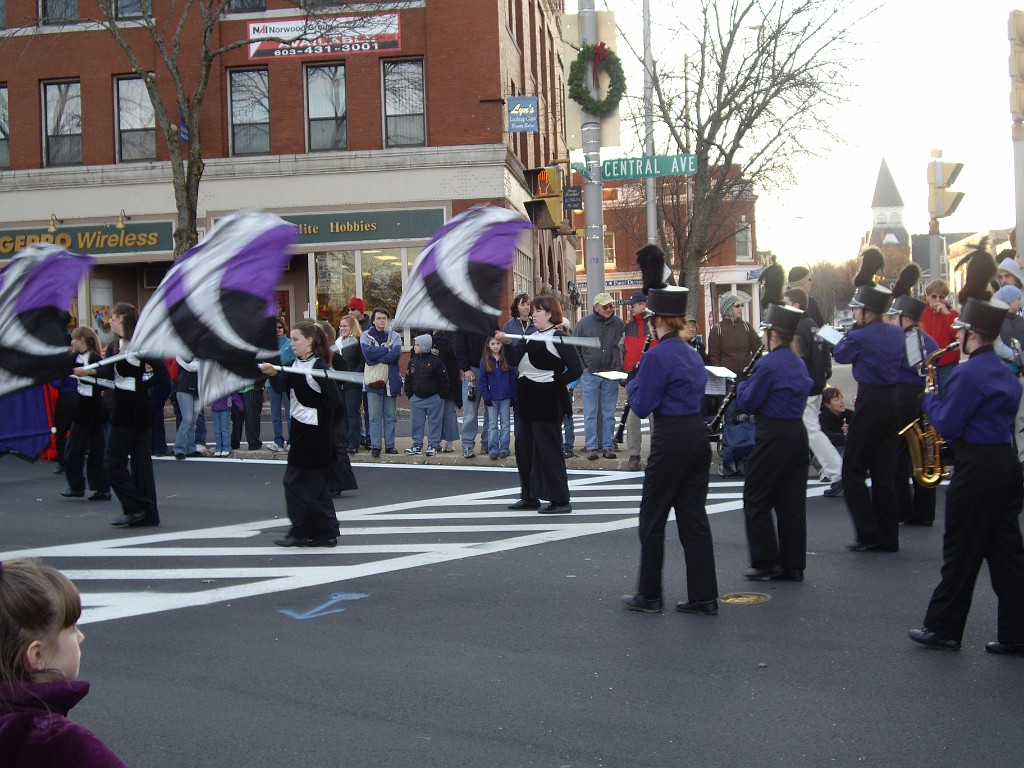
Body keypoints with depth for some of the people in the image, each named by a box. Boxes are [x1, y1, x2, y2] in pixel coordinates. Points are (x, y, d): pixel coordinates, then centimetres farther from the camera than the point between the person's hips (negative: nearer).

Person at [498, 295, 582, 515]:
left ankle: (560, 501, -1)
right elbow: (514, 360, 4)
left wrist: (555, 384, -10)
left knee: (547, 448, -6)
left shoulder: (557, 338, -10)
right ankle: (530, 496, 23)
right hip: (527, 398, 9)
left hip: (547, 401, -9)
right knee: (523, 446, 12)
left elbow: (576, 369, -15)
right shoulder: (530, 337, 14)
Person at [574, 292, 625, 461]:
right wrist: (581, 367, -1)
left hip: (611, 375, 1)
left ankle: (608, 446, 13)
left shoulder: (618, 323, 2)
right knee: (590, 413, 1)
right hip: (589, 374, -1)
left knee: (609, 413, 6)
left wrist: (619, 367, 1)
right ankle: (591, 447, 6)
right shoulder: (584, 323, -2)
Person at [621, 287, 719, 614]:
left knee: (652, 518, 5)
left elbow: (642, 407, -12)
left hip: (670, 440, -8)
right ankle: (704, 596, 11)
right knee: (694, 516, 10)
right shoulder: (693, 353, 11)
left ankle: (648, 595, 13)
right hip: (698, 436, 8)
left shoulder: (657, 356, -14)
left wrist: (632, 385, 7)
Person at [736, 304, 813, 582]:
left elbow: (747, 403, -12)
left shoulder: (768, 364, -15)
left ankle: (766, 562, 2)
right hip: (798, 432, 8)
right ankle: (793, 565, 13)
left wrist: (742, 385, 9)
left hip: (774, 436, -8)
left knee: (756, 500, 2)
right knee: (792, 501, 10)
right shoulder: (799, 363, 11)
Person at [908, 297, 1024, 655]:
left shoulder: (969, 373, -16)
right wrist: (942, 402, 12)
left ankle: (943, 629, 10)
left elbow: (947, 425, -16)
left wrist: (931, 400, 1)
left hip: (977, 469, -8)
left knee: (961, 554, 1)